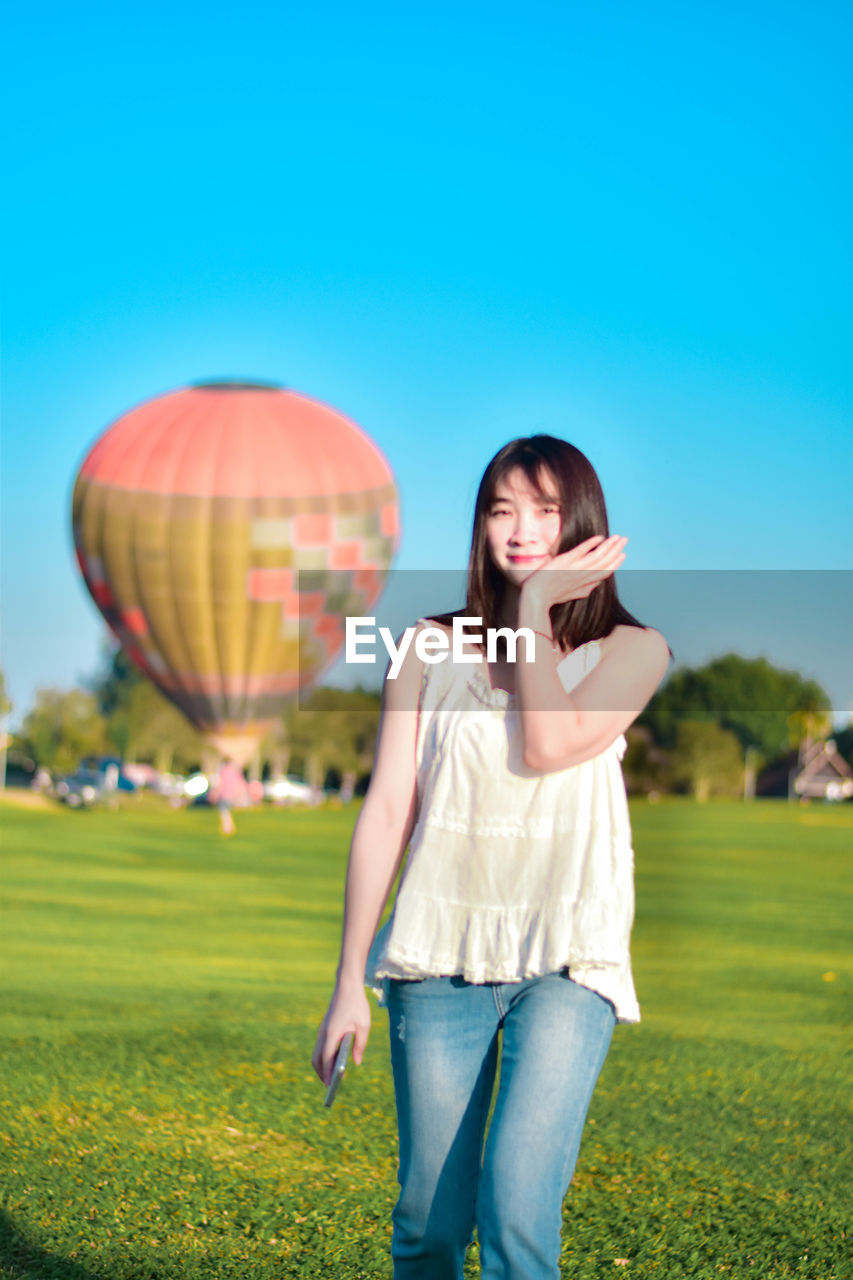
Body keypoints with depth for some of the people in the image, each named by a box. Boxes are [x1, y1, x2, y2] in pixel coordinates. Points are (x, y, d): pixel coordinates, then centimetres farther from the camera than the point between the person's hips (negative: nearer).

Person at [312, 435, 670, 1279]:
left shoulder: (630, 650, 4)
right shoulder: (432, 647, 8)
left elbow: (548, 745, -15)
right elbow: (385, 809, 5)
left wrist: (535, 606, -5)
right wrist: (349, 980, 1)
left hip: (566, 963, -2)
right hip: (441, 956, 2)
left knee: (517, 1207, -18)